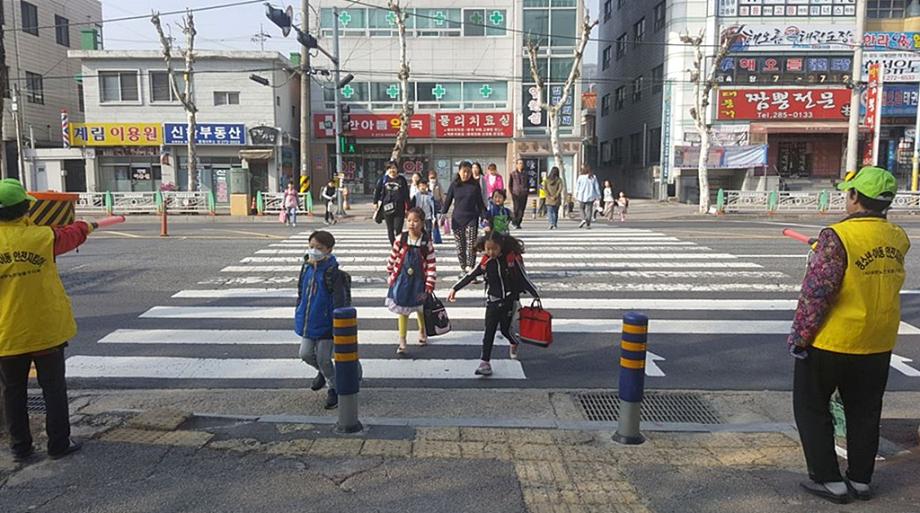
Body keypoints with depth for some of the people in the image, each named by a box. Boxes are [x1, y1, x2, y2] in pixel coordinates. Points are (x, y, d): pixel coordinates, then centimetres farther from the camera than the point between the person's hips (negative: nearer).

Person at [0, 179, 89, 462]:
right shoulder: (43, 236, -12)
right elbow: (73, 234, 8)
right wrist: (85, 226, 29)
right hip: (46, 330, -1)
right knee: (53, 388, 10)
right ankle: (59, 443, 16)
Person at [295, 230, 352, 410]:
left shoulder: (332, 271, -20)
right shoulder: (307, 267, 1)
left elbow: (339, 299, -19)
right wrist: (299, 313, 17)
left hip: (325, 322, -6)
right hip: (308, 320, 6)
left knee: (323, 359, 1)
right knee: (306, 354, 10)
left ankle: (334, 388, 24)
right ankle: (323, 372, 42)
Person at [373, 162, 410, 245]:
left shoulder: (401, 179, 2)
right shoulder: (383, 179, 5)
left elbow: (406, 194, 3)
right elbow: (377, 190, 14)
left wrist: (408, 208, 0)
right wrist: (375, 202, 9)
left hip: (399, 209, -2)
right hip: (387, 208, 2)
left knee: (398, 230, -10)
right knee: (390, 230, 9)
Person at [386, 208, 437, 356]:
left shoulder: (427, 242, -12)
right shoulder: (401, 239, -10)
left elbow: (432, 266, -10)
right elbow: (392, 258, 2)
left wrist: (429, 287, -11)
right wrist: (390, 276, 9)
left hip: (419, 281, 0)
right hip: (401, 280, 0)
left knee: (420, 309, 21)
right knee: (403, 311, 4)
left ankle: (422, 332, 48)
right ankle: (402, 342, 13)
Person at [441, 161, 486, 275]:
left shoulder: (475, 185, 3)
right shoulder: (454, 185, 3)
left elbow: (480, 202, 9)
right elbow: (447, 201, 6)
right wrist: (443, 214, -4)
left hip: (471, 219, -1)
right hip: (457, 219, 1)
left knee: (471, 246, -9)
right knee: (460, 246, 6)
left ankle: (471, 269, -9)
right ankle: (463, 269, 17)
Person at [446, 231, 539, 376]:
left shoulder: (512, 259, -10)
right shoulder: (486, 262, -4)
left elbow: (523, 278, -4)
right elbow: (470, 276, 4)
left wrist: (537, 296, -3)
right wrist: (454, 289, 6)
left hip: (509, 300, -2)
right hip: (492, 301, 2)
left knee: (504, 328, 8)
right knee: (489, 331, -2)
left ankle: (514, 343, 43)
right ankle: (485, 362, 1)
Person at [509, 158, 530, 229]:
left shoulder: (525, 173, 10)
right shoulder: (513, 173, 4)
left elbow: (528, 183, 18)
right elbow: (510, 184, 8)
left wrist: (527, 190, 6)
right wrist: (511, 192, -1)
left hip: (524, 194, 2)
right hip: (516, 193, -2)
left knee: (522, 209, -2)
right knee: (516, 209, -10)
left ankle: (517, 223, 8)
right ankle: (515, 222, 9)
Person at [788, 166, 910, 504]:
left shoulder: (837, 237, -21)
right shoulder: (899, 239, 0)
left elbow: (815, 292, -23)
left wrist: (799, 336, -12)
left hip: (831, 341, -6)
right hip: (878, 344, 6)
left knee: (811, 408, 11)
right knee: (864, 412, 19)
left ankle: (829, 481, 15)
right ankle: (861, 480, 29)